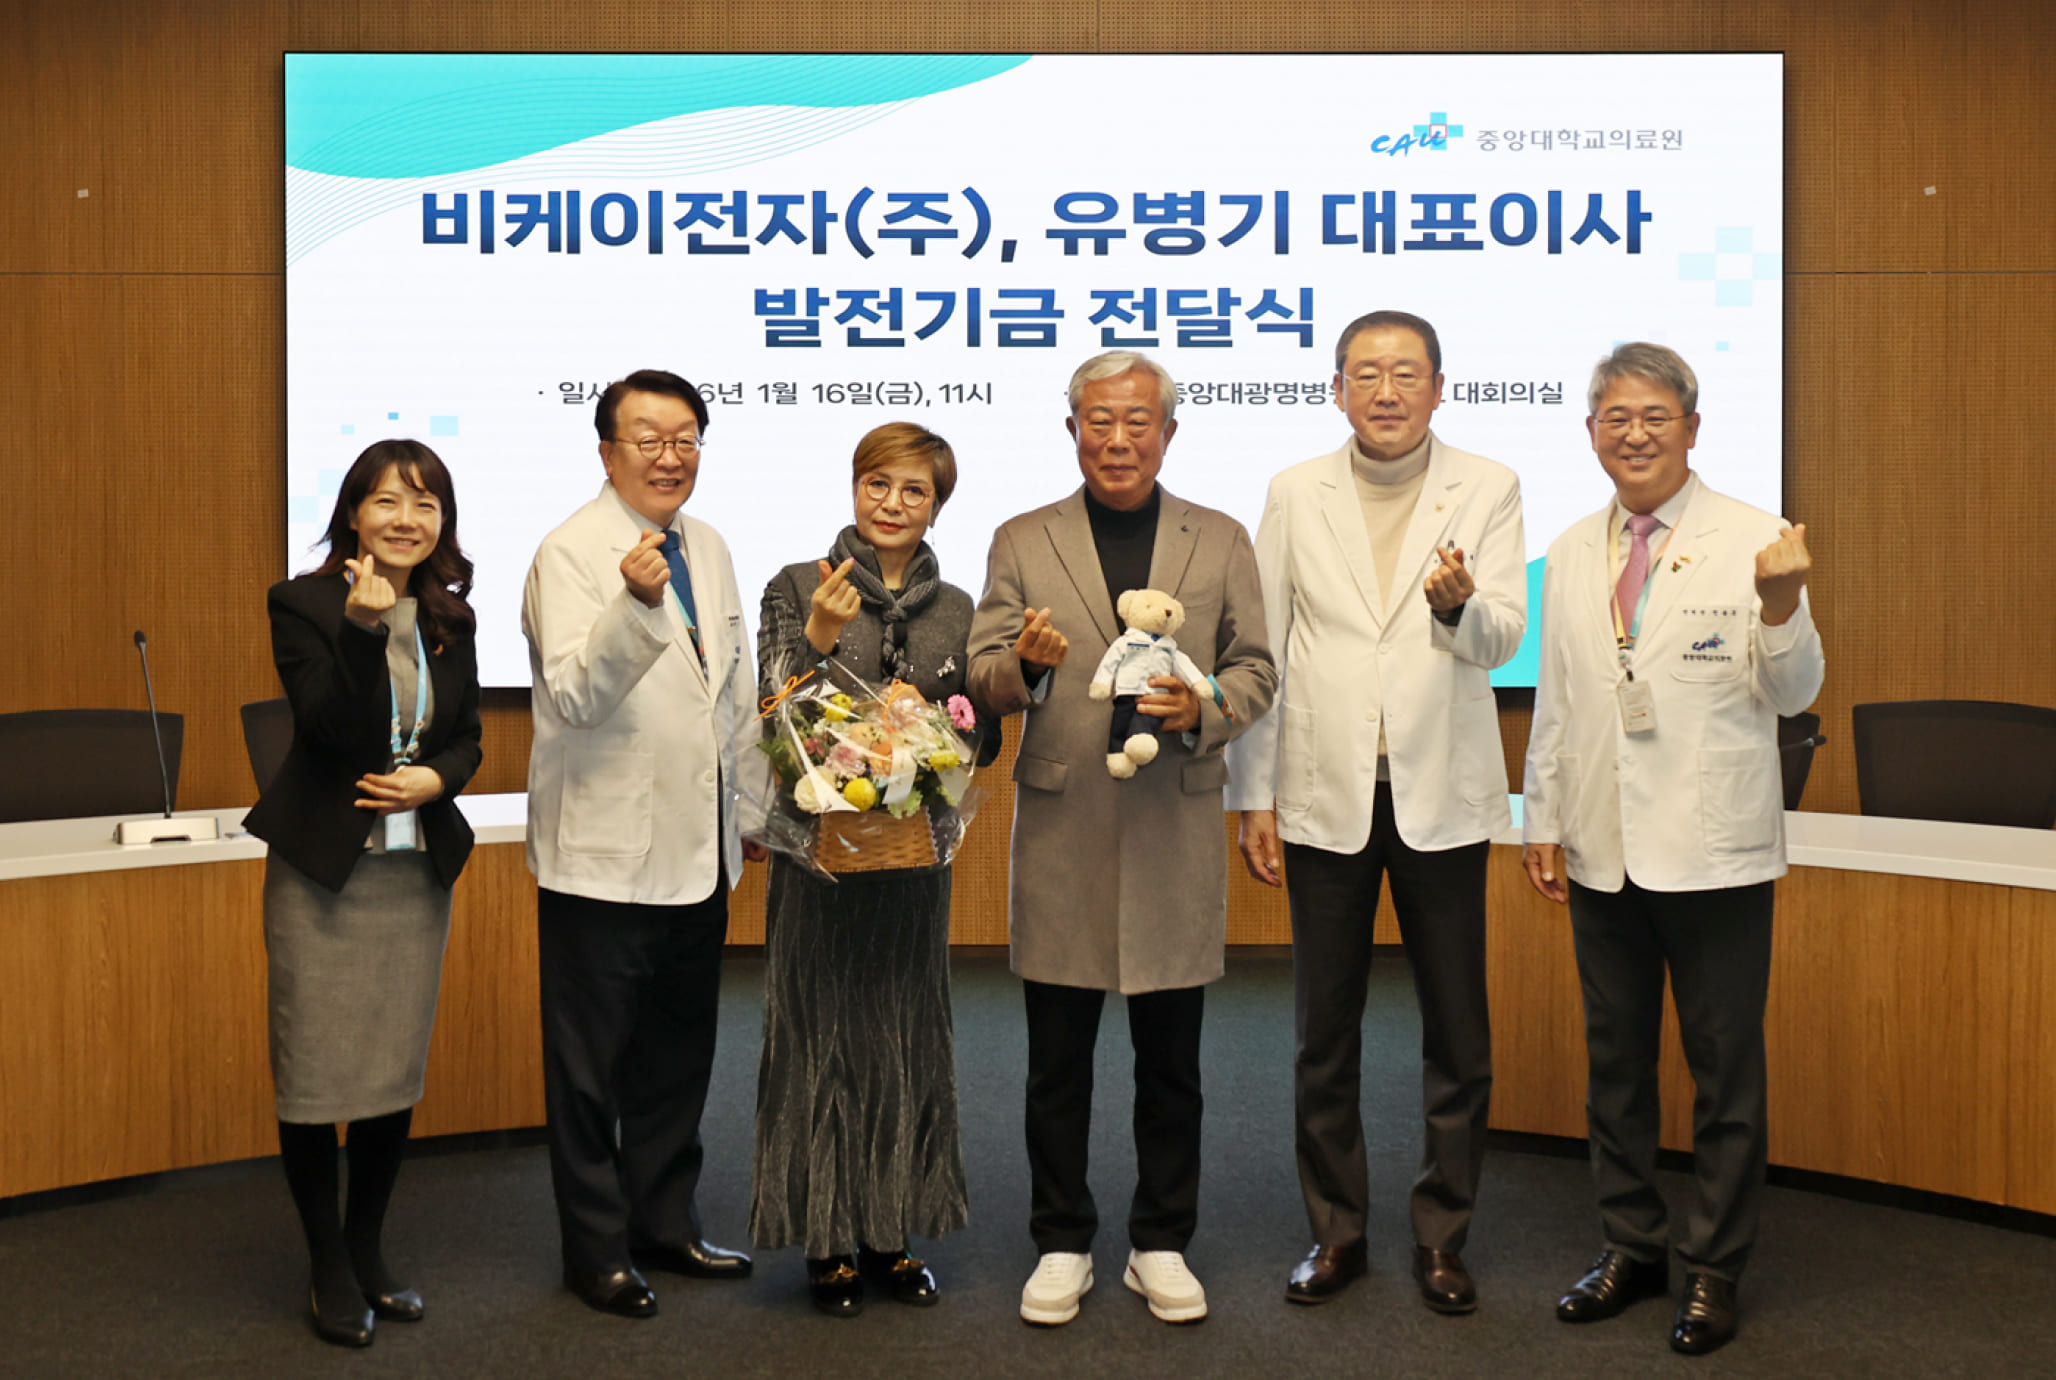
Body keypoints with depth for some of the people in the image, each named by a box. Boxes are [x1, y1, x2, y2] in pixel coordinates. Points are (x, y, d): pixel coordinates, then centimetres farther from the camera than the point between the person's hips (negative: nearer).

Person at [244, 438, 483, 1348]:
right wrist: (363, 627, -29)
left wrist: (437, 778, -9)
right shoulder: (302, 605, -7)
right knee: (315, 1072, 0)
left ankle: (368, 1251, 28)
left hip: (417, 868, 5)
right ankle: (329, 1269, 17)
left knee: (397, 1070, 11)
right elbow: (334, 727, -17)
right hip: (321, 869, -4)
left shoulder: (450, 619, 7)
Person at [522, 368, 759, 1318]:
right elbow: (574, 694, -24)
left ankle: (665, 1225, 31)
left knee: (679, 1057, 17)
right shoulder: (570, 553, -11)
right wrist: (634, 604, -39)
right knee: (592, 1066, 5)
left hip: (697, 850, 7)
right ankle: (597, 1250, 18)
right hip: (604, 856, -7)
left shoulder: (709, 550, 11)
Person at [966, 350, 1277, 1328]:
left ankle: (1161, 1245, 24)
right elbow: (981, 681, 2)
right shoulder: (1021, 542, 6)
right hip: (1060, 834, 0)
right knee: (1057, 1062, 7)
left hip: (1177, 833, 1)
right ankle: (1061, 1245, 22)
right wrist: (1023, 663, -21)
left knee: (1171, 1061, 9)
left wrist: (1202, 709, -13)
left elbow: (1255, 670, 8)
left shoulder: (1222, 542, 9)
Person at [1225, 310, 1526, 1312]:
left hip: (1441, 795, -1)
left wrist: (1460, 606, -31)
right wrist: (1253, 797, 1)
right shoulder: (1296, 495, 5)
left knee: (1457, 1032, 6)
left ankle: (1442, 1237, 21)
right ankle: (1335, 1231, 24)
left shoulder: (1486, 490, 2)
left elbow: (1502, 639, -8)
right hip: (1324, 796, 1)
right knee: (1324, 1032, 9)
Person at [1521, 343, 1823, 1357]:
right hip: (1603, 848, 4)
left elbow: (1791, 695, -7)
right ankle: (1630, 1245, 30)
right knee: (1615, 1060, 14)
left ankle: (1715, 1267, 20)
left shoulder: (1752, 542, -5)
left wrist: (1780, 609, -25)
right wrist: (1541, 819, 12)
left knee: (1724, 1070, 5)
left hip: (1715, 851, -4)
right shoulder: (1572, 556, 9)